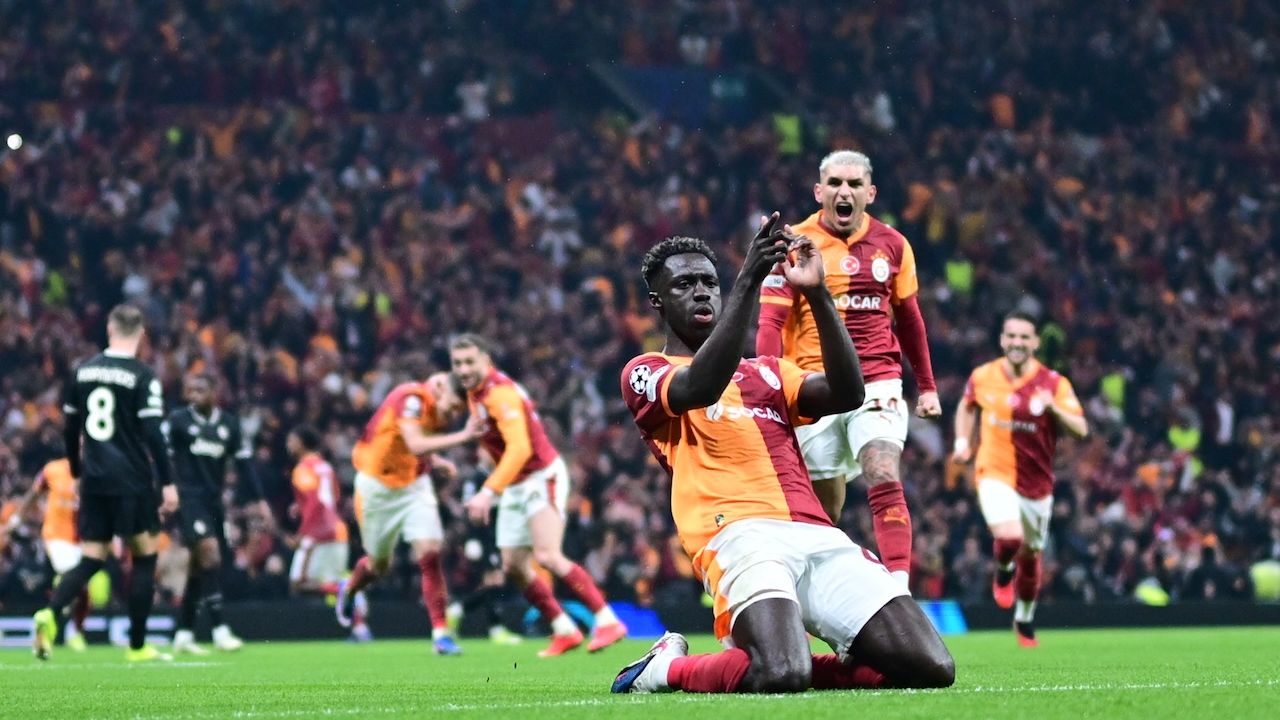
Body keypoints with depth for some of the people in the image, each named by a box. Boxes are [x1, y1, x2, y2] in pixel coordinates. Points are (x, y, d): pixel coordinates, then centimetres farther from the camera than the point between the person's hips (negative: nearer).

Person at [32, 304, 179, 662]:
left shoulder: (83, 371, 8)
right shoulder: (142, 377, -8)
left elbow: (70, 428, 14)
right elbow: (153, 434, -14)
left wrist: (78, 472, 26)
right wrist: (168, 483, -11)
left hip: (94, 481, 5)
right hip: (132, 482, -5)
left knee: (90, 560, 7)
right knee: (145, 556, 8)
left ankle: (50, 613, -19)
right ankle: (137, 646, 7)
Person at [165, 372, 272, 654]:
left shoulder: (229, 424, 9)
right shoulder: (178, 420, -4)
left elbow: (244, 462, 12)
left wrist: (259, 500, 7)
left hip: (214, 501, 5)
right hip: (188, 497, -5)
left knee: (199, 567, 8)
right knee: (210, 552, -19)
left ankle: (183, 635, 16)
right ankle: (220, 630, -23)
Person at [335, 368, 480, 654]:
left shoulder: (436, 407, -3)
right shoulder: (411, 398, -27)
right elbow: (415, 445, -40)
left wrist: (437, 462, -6)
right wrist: (463, 435, -44)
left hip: (415, 484, 5)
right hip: (378, 487, -5)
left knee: (430, 553, -14)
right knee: (379, 563, 11)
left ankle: (441, 631, -11)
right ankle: (348, 592, 46)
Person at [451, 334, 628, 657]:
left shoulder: (499, 393, -22)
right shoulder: (475, 392, 7)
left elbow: (519, 448, -32)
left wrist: (489, 492, -38)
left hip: (542, 478, -9)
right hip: (515, 487, 10)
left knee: (547, 556, -22)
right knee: (514, 567, 4)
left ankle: (607, 620, -18)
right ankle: (564, 630, 12)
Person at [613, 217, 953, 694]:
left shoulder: (768, 372, 31)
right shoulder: (646, 373, 14)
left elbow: (846, 394, 11)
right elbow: (698, 389, -11)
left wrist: (817, 293, 1)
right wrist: (748, 282, -16)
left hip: (818, 536, 6)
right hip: (740, 533, -6)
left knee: (930, 668, -13)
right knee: (781, 677, -34)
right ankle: (667, 668, -2)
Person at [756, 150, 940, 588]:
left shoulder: (892, 245, 8)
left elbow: (908, 319, 20)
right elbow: (770, 324, -6)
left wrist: (927, 386, 21)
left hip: (878, 384, 1)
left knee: (885, 480, -20)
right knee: (825, 507, 3)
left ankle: (899, 588, -28)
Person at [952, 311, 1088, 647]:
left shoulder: (1054, 384, -9)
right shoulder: (982, 377, -3)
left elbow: (1081, 429, -16)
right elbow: (967, 406, 19)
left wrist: (1053, 407, -33)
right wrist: (962, 441, 6)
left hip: (1036, 481, 1)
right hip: (995, 473, -1)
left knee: (1031, 554, 12)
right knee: (1009, 538, -25)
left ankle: (1025, 620, 36)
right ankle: (1003, 571, 11)